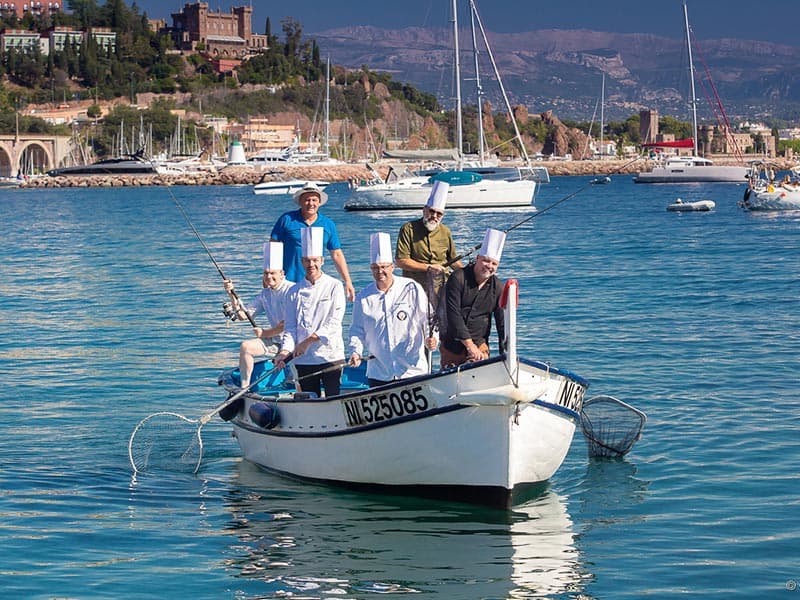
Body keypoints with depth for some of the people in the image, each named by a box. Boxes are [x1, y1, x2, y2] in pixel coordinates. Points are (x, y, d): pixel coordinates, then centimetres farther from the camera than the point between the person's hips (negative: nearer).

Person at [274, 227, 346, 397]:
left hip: (330, 356, -3)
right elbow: (290, 327, 8)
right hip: (303, 360, 3)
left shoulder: (334, 286, 0)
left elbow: (334, 322, -9)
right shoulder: (295, 292, 10)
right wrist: (285, 351, -9)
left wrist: (308, 341, -16)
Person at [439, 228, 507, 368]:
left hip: (480, 346, 2)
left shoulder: (497, 288, 1)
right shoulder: (457, 279, -11)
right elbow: (453, 315, -17)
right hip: (452, 347, -2)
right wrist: (469, 345, -22)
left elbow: (503, 323, 1)